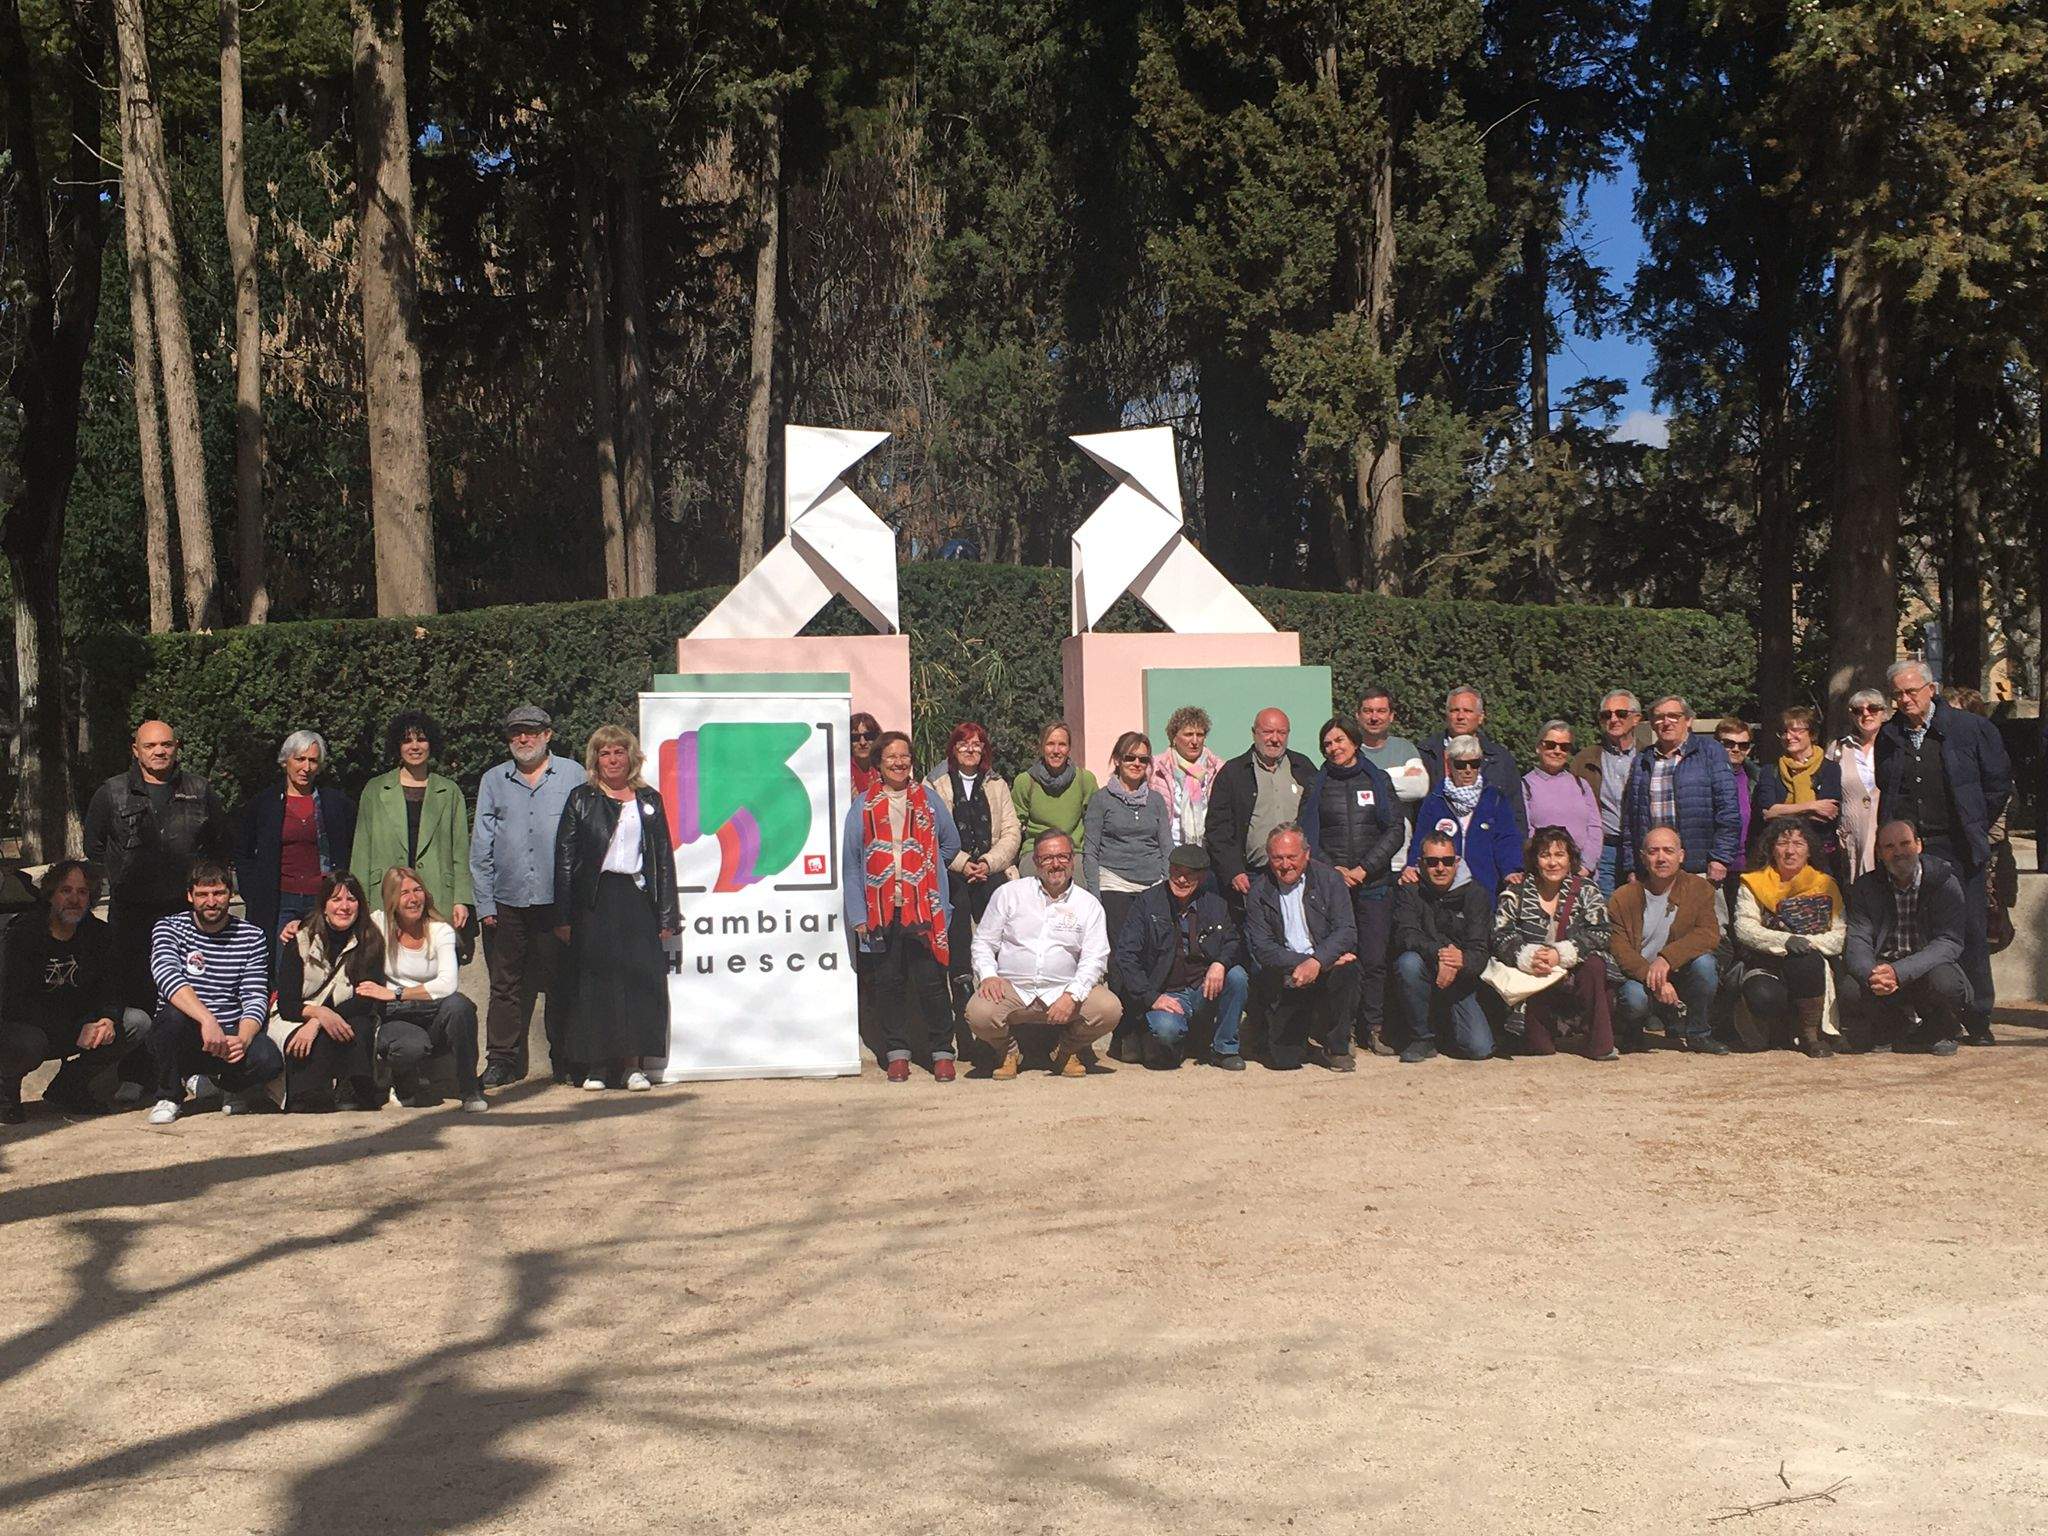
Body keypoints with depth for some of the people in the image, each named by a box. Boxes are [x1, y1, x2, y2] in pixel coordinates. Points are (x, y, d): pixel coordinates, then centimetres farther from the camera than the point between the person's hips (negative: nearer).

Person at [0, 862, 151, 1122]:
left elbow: (108, 988, 1)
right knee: (28, 1043, -40)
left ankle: (67, 1088, 5)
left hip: (78, 1025, 6)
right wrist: (74, 1032, -31)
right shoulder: (23, 933, -17)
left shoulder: (98, 934, 1)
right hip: (24, 1025, -6)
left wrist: (109, 1018, -25)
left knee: (138, 1023, -11)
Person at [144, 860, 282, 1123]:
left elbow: (256, 998, -4)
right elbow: (167, 975, -22)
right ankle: (168, 1097, -7)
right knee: (173, 1015, -35)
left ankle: (232, 1085, 10)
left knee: (268, 1059, -30)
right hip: (181, 1040, -1)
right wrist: (208, 1020, -38)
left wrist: (242, 1039, -26)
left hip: (230, 1035, 1)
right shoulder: (169, 928, -1)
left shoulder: (252, 937, 4)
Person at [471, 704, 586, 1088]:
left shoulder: (572, 775, 7)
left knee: (563, 984, 2)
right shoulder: (493, 781, 12)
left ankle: (566, 1061, 10)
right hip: (507, 900, 2)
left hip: (558, 898, -2)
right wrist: (484, 902, 2)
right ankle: (503, 1060, 13)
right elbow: (481, 847, 10)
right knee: (506, 985, 5)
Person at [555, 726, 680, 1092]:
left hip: (637, 900, 1)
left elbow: (664, 858, 10)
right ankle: (596, 1065, 5)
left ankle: (633, 1065, 4)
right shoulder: (581, 799, 7)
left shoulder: (649, 800, 12)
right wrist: (563, 916, -5)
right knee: (595, 982, -2)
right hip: (594, 901, -1)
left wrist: (667, 916, 2)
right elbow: (565, 857, 3)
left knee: (640, 979, -3)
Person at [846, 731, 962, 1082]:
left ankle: (942, 1052, 7)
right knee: (888, 983, 5)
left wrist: (921, 868, 11)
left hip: (923, 908, -1)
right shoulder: (863, 807, 6)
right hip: (880, 910, 1)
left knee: (930, 981, -3)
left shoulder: (929, 799, 8)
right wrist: (857, 915, -3)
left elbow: (951, 843, 19)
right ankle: (897, 1053, 14)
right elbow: (850, 863, 3)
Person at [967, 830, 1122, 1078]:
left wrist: (1072, 995, -16)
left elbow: (1095, 958, 1)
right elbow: (983, 941, 10)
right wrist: (988, 975, -11)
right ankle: (1007, 1049, 6)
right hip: (1011, 988, -1)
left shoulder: (1088, 904, 9)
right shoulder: (1009, 893, 9)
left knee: (1110, 1009, -26)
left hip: (1063, 991, 1)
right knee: (979, 1013, -32)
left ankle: (1067, 1050, 8)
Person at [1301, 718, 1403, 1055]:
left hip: (1374, 884, 0)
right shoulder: (1316, 785, 11)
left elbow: (1396, 830, 4)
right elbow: (1307, 836, 5)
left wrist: (1364, 868, -7)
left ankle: (1374, 1029, 3)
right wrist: (1335, 869, -8)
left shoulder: (1378, 781, 11)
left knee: (1374, 959, -4)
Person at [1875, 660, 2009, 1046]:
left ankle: (1978, 1021, 7)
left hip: (1957, 851, -3)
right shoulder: (1888, 736, 10)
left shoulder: (1971, 728, 0)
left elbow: (1999, 782, 7)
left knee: (1970, 934, 0)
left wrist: (1976, 830, 7)